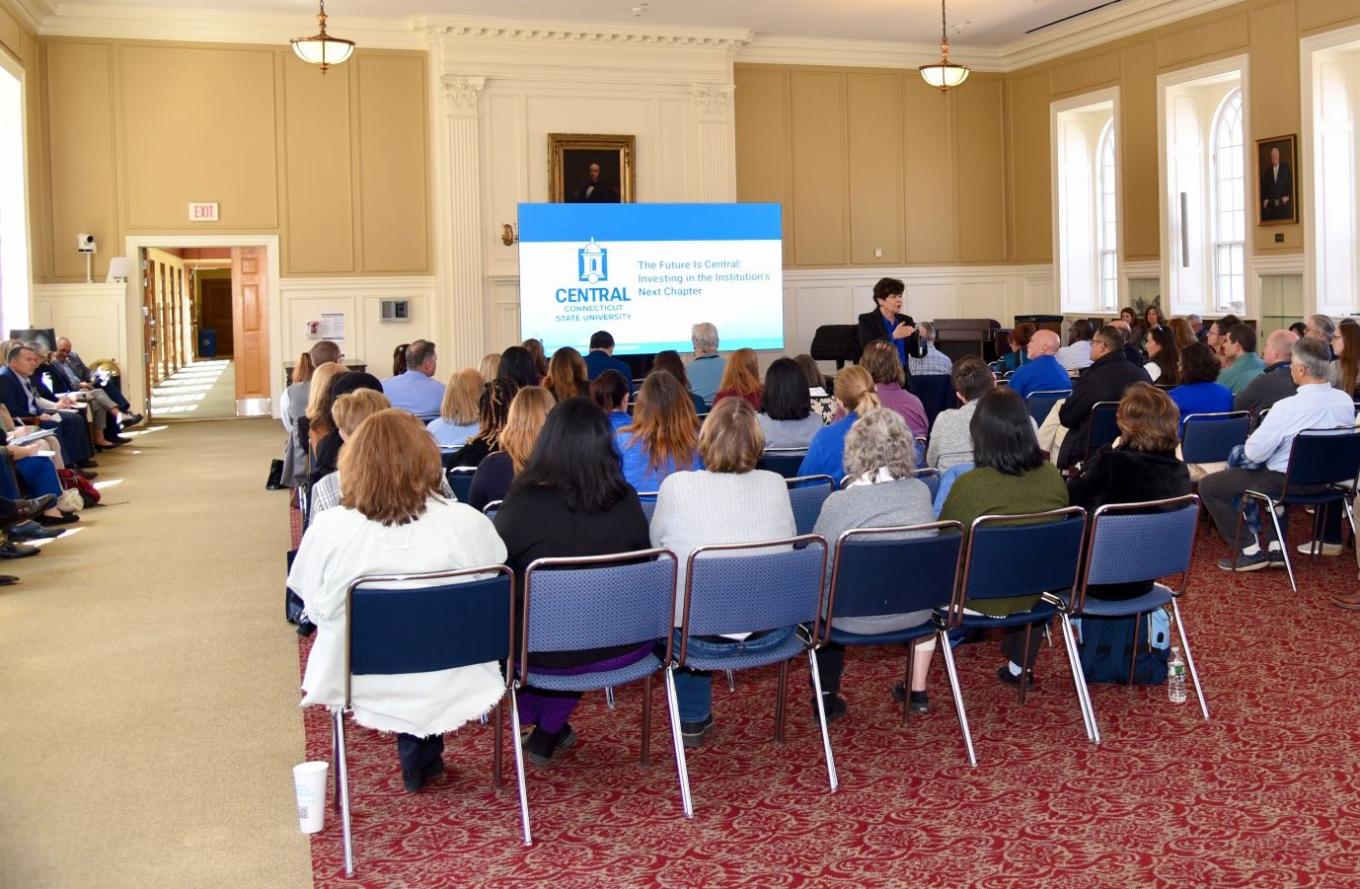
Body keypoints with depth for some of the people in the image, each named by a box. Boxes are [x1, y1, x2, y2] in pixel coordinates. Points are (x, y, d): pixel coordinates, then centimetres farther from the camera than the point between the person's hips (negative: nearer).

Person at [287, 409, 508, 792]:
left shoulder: (327, 528, -17)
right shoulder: (467, 523, -18)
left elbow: (315, 609, 0)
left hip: (362, 688, 1)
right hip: (449, 688, -1)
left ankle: (420, 761, 43)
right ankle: (421, 761, 40)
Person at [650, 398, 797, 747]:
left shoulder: (676, 486, -12)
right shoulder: (775, 485, -6)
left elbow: (657, 545, 6)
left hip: (702, 638, -2)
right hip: (772, 633, 2)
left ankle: (692, 719, 40)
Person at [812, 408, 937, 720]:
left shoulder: (839, 503, -19)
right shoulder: (921, 492, -7)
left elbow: (819, 572, -12)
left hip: (857, 618, -3)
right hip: (915, 615, 3)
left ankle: (827, 696, 30)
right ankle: (918, 690, 40)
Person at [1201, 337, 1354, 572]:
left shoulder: (1287, 407, -28)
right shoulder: (1346, 401, -8)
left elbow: (1254, 453, -21)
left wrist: (1250, 441, 1)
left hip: (1287, 482, -7)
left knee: (1208, 486, 6)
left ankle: (1251, 551, 8)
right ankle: (1275, 546, 31)